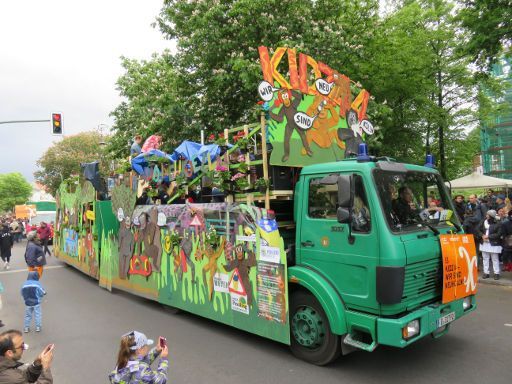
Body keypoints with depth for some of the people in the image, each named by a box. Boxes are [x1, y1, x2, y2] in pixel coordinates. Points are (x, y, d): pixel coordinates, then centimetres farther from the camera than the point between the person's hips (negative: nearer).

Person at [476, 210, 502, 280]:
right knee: (485, 259, 11)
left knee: (495, 259, 4)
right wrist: (482, 235, -10)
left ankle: (496, 273, 15)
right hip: (484, 243, 5)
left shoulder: (497, 224, -11)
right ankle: (486, 273, 19)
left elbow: (498, 234, -14)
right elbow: (478, 229, 5)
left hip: (494, 244, -5)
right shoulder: (483, 221, 2)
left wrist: (488, 236, -17)